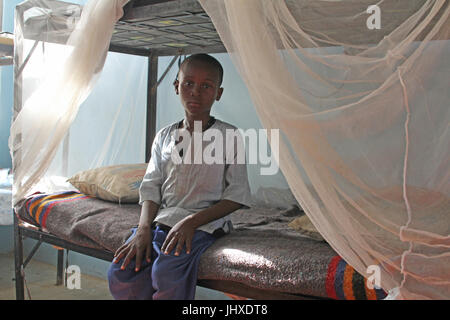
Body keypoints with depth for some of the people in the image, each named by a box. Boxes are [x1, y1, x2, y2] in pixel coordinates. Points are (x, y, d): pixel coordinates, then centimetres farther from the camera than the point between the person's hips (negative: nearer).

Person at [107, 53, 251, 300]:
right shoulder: (165, 136, 14)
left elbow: (236, 196, -3)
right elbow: (151, 187, 9)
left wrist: (191, 221, -14)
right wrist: (144, 228, -9)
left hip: (204, 222, -4)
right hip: (160, 219, 4)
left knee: (167, 274, -31)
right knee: (119, 274, -19)